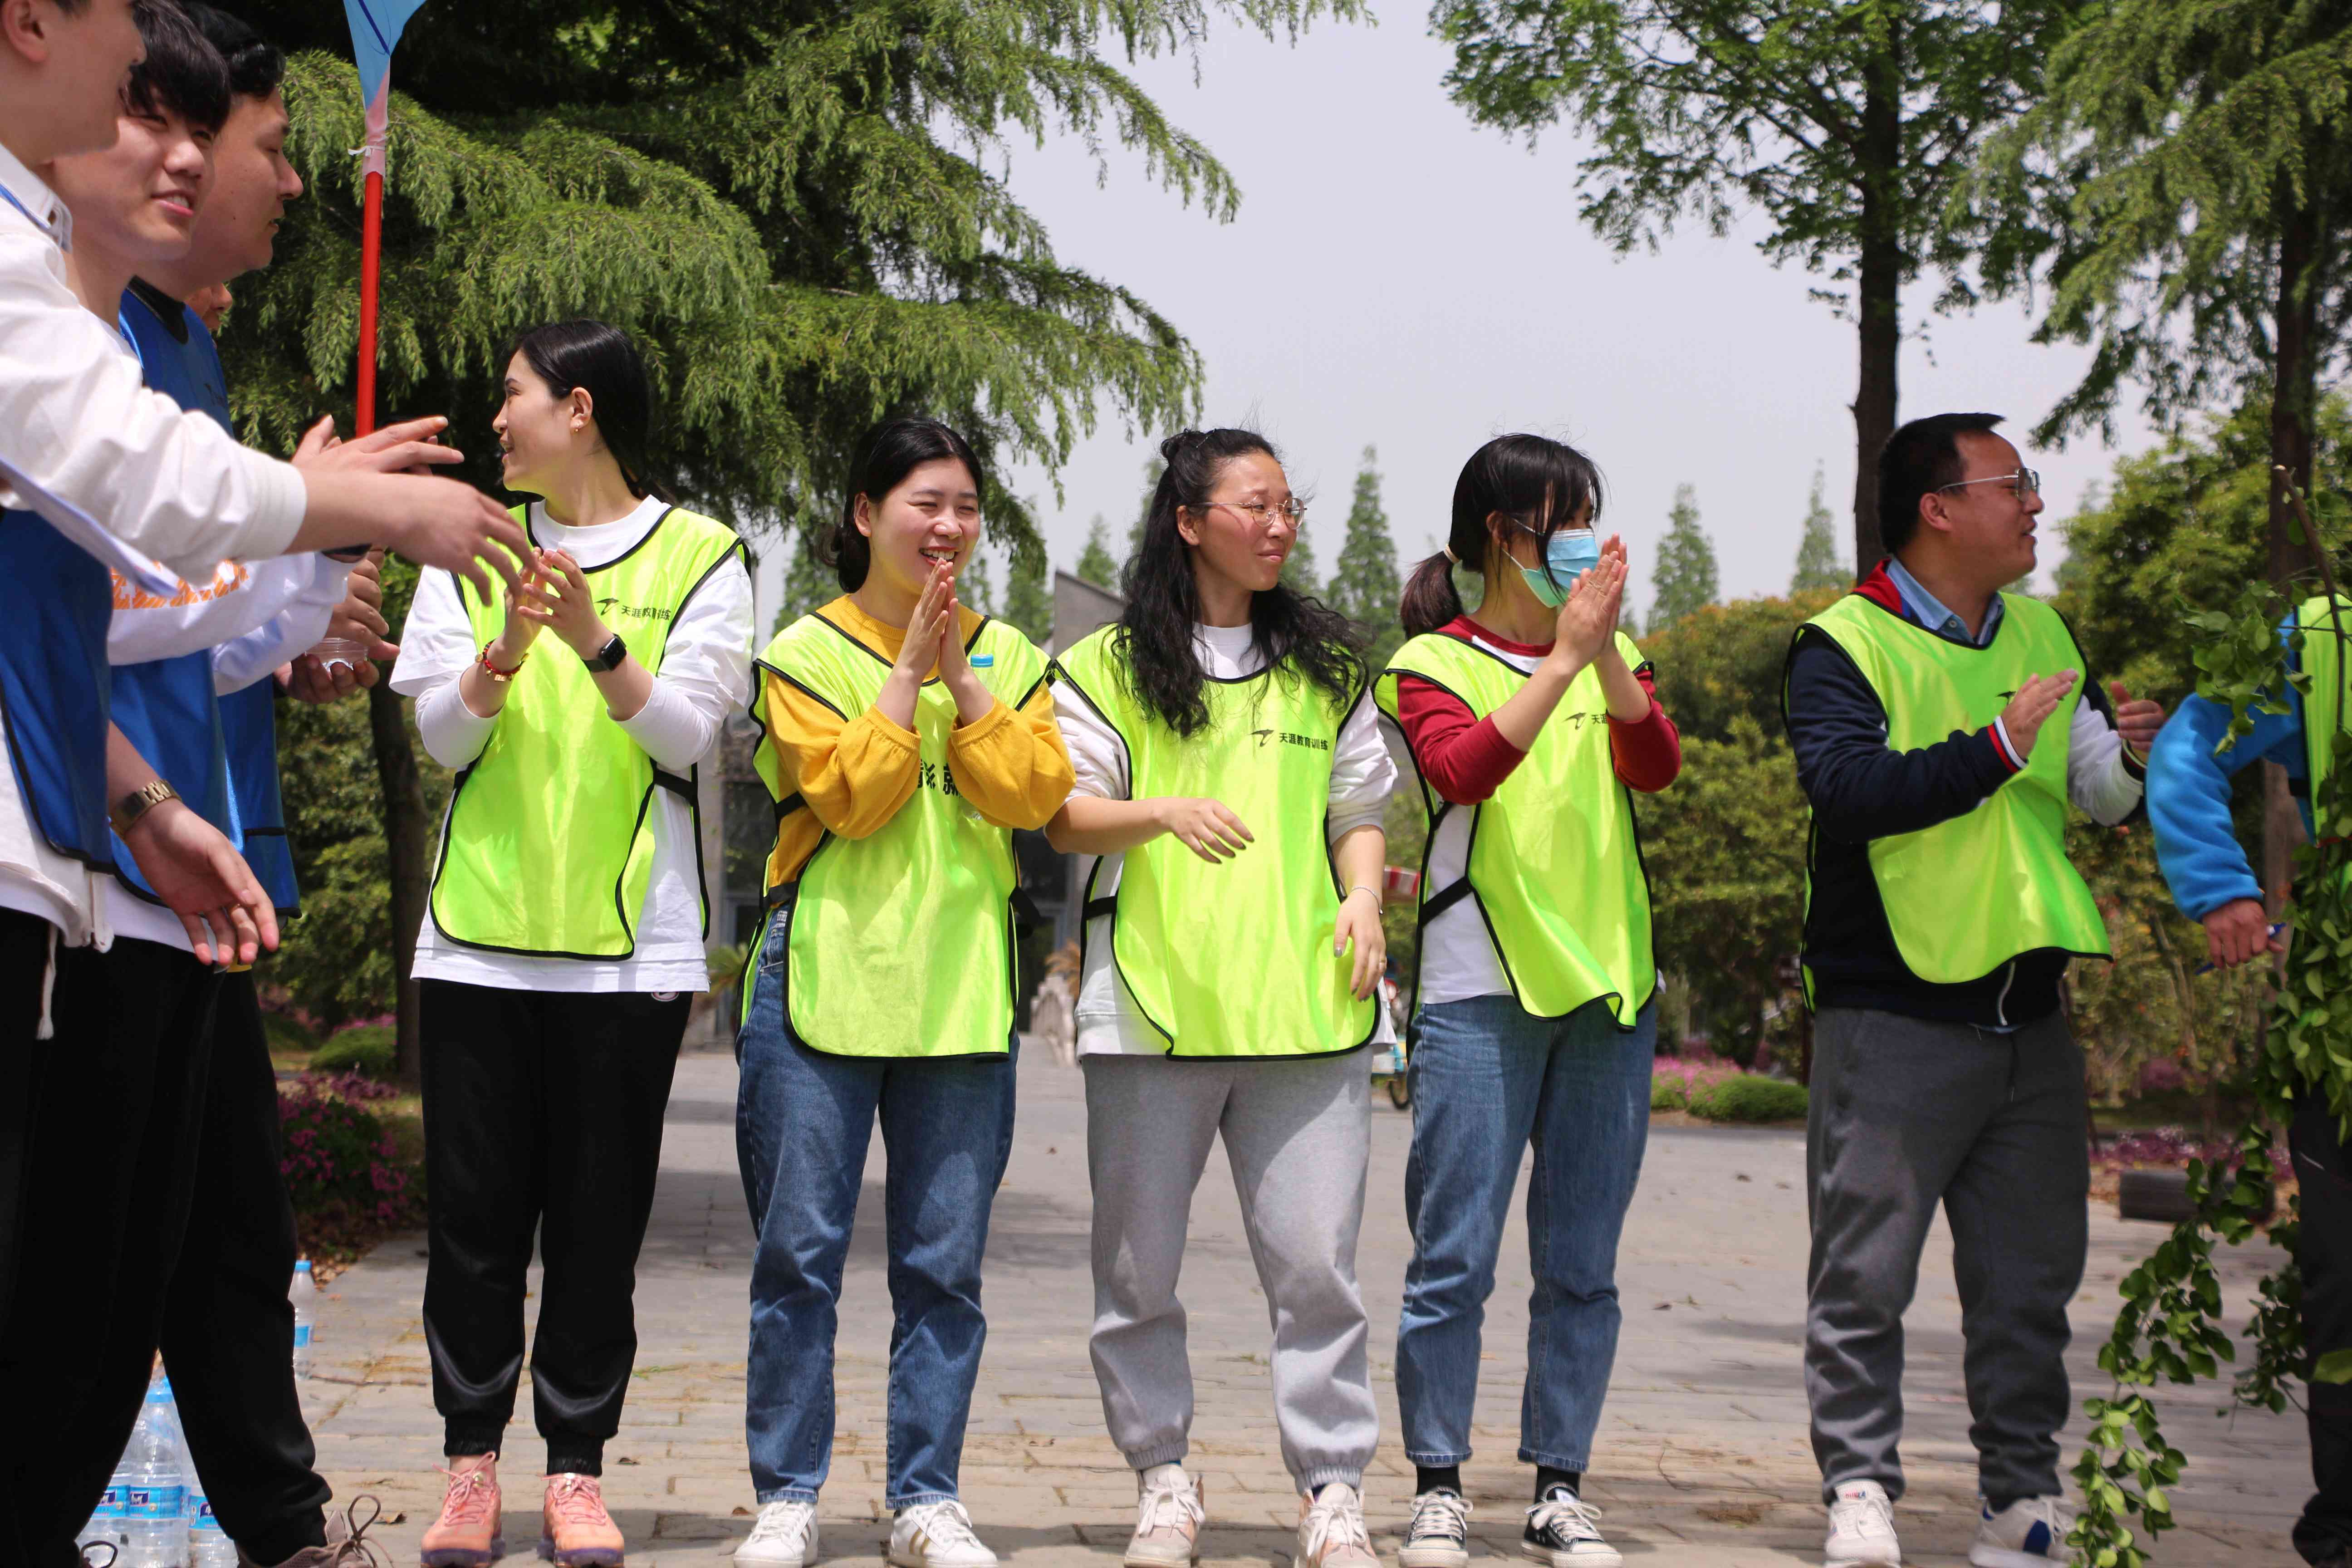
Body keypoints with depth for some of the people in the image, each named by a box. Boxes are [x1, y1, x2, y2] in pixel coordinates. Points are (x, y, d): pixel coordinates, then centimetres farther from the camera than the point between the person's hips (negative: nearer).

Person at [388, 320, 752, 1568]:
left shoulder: (700, 558, 3)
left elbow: (688, 734, -8)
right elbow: (442, 734, 2)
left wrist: (599, 646, -25)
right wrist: (505, 648, -19)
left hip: (628, 940, -2)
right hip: (480, 932, 2)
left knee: (599, 1221, 1)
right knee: (475, 1209, 2)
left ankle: (577, 1468, 10)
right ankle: (472, 1464, 12)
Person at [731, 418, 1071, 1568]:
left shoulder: (1005, 655, 12)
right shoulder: (807, 652, 3)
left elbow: (1033, 793, -3)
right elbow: (847, 795, -11)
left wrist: (959, 675, -7)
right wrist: (907, 672, -9)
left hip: (961, 993, 2)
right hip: (823, 985, -2)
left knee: (944, 1261, 4)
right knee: (800, 1251, -1)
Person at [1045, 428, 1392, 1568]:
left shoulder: (1324, 666, 16)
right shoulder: (1109, 667, 8)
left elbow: (1360, 809, 19)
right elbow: (1061, 815, 3)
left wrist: (1361, 894, 0)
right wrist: (1161, 810, -15)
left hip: (1303, 1002, 1)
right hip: (1152, 1002, -1)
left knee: (1314, 1261, -4)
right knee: (1137, 1264, 5)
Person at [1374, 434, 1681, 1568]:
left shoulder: (1612, 657, 15)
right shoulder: (1430, 664, 2)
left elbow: (1657, 765, -4)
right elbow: (1465, 769, -18)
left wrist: (1607, 650, -17)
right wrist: (1563, 657, -22)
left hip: (1609, 986, 4)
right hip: (1479, 992, -4)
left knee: (1581, 1264, 6)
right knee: (1454, 1261, -4)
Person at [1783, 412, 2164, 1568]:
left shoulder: (2040, 634, 13)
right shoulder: (1843, 647, -7)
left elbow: (2105, 793, 20)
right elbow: (1847, 788, -23)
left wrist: (2137, 755, -2)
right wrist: (1997, 748, -24)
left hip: (2028, 1015, 6)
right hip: (1892, 1012, -6)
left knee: (2031, 1276, 10)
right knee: (1866, 1271, -2)